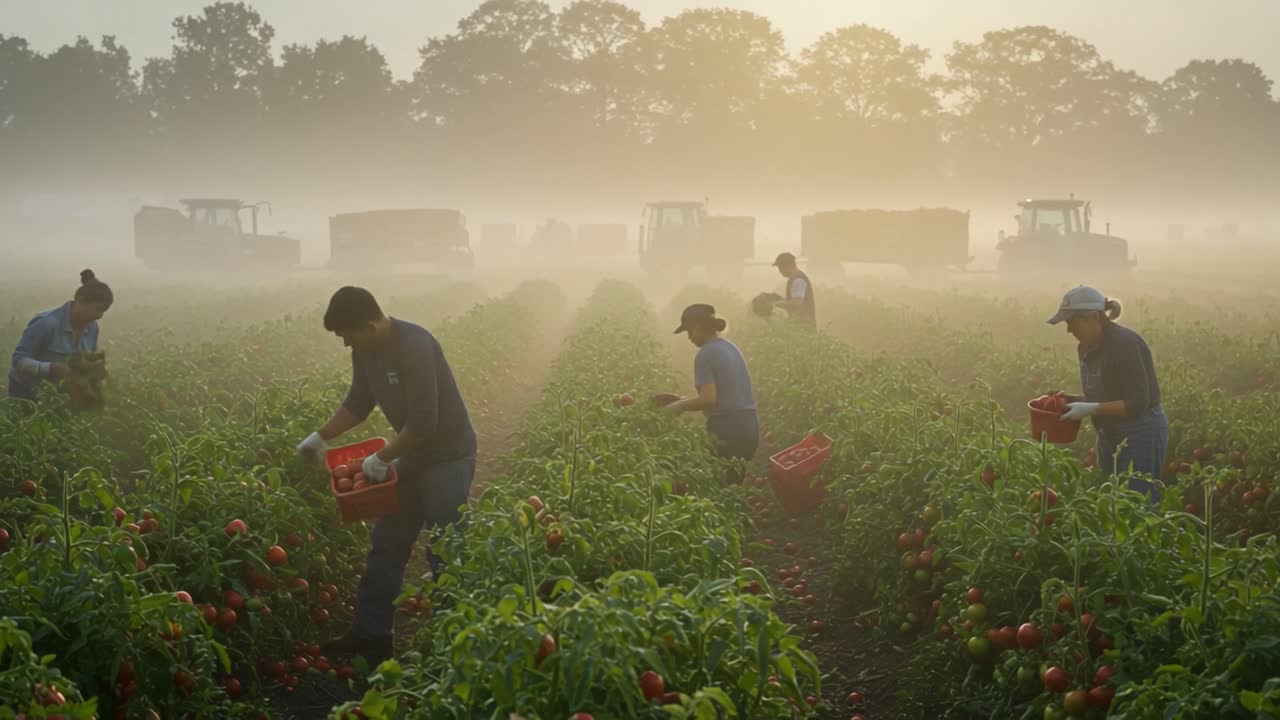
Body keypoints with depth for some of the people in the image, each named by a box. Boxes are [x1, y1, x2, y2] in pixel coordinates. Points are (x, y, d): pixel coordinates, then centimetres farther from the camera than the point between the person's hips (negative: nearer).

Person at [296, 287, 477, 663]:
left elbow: (423, 423, -28)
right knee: (386, 542, 10)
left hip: (448, 456, -9)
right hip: (413, 454, 9)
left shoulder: (415, 347, -28)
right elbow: (358, 403, 15)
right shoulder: (366, 352, -1)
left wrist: (381, 459, -17)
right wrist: (320, 436, 6)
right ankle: (371, 635, 18)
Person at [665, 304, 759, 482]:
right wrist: (688, 400, 20)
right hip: (750, 427, 8)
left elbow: (709, 399, -18)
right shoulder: (731, 348, 15)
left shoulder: (705, 355, -11)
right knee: (736, 480, 15)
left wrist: (682, 405, -3)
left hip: (727, 430, -8)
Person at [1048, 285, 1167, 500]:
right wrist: (1071, 399, 1)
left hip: (1142, 434, -9)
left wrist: (1090, 409, -25)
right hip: (1110, 435, 9)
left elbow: (1138, 403, -23)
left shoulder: (1125, 344, -20)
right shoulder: (1087, 348, 7)